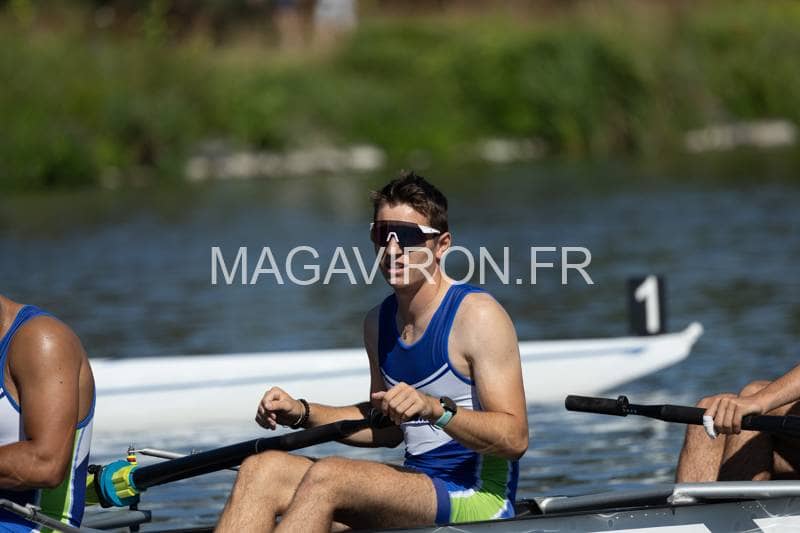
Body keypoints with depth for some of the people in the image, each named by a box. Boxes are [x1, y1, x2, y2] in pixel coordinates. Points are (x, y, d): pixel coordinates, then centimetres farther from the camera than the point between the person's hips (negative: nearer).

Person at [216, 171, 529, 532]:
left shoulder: (478, 316, -10)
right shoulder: (378, 322, 13)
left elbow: (515, 439, -17)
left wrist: (435, 408, -31)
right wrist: (302, 413, 12)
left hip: (478, 499, -8)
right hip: (418, 485, 8)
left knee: (326, 477, -28)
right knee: (262, 469, -10)